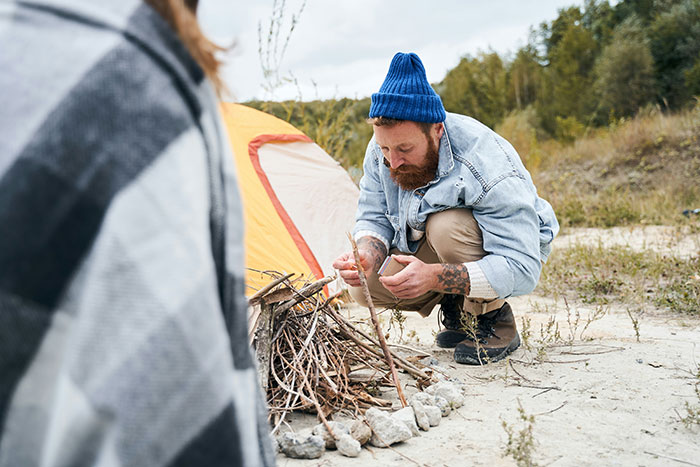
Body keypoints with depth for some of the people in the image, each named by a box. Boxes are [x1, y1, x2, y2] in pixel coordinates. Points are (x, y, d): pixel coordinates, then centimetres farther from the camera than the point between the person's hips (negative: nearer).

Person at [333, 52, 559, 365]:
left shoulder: (490, 169, -37)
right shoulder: (382, 151, -18)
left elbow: (521, 270, -38)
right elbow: (373, 219, -8)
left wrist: (434, 278, -50)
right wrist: (366, 256, -34)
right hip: (432, 255, 6)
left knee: (446, 225, -37)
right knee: (363, 287, -14)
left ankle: (494, 321, -12)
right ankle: (457, 308, 8)